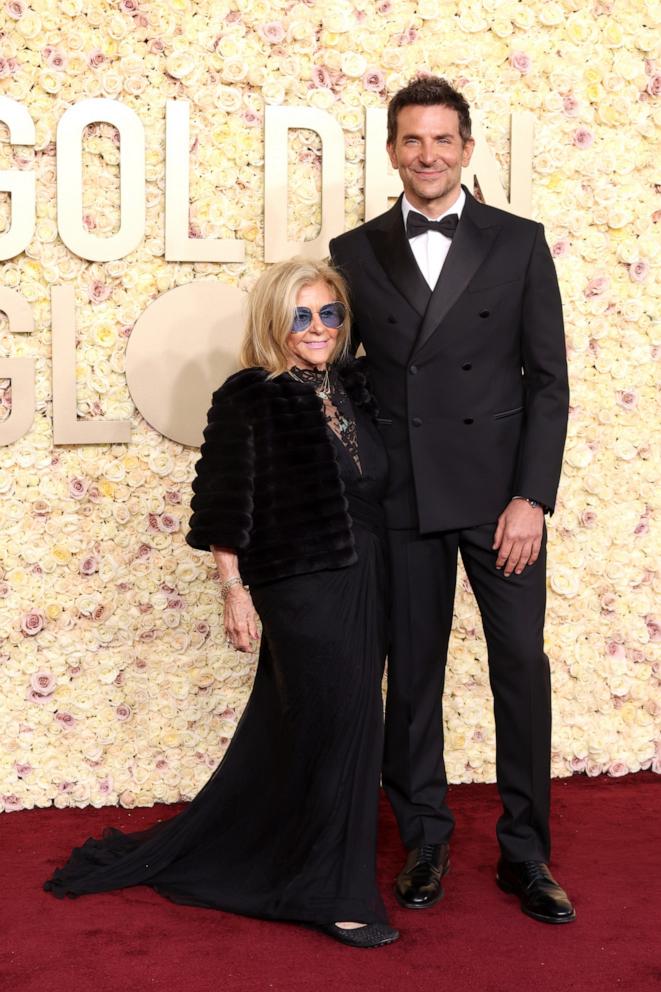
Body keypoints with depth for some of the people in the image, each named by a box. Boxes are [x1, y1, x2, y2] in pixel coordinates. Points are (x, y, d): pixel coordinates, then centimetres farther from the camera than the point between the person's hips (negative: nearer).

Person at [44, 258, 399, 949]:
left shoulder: (354, 387, 9)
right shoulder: (248, 399, -7)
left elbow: (376, 487, 14)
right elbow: (228, 506, -8)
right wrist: (234, 592, -10)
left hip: (366, 582, 7)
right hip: (302, 588, -6)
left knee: (288, 734, 14)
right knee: (340, 723, -4)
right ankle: (335, 893, 11)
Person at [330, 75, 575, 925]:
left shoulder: (518, 244, 3)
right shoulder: (355, 254, 6)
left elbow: (547, 379, 0)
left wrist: (532, 498, -8)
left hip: (499, 493, -1)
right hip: (402, 499, 1)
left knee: (522, 667, 1)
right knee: (411, 673, 8)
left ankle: (525, 854, 15)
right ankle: (423, 843, 23)